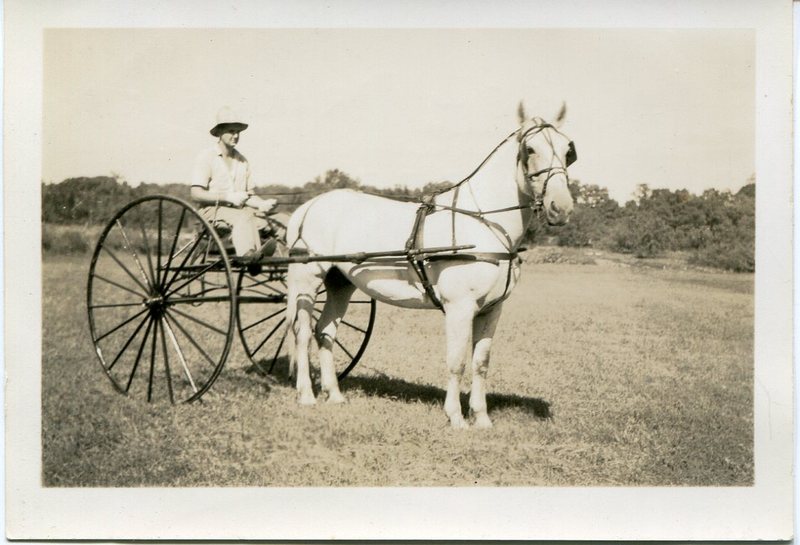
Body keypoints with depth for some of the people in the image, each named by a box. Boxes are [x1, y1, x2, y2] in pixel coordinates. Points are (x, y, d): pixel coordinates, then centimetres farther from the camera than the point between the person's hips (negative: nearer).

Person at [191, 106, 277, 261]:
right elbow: (196, 194, -10)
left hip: (239, 209, 6)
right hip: (213, 210, -6)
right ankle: (248, 253, -58)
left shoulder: (242, 160, 18)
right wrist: (228, 197, -21)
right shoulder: (206, 157, 0)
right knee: (244, 217, -36)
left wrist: (263, 203, -4)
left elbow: (248, 194, 20)